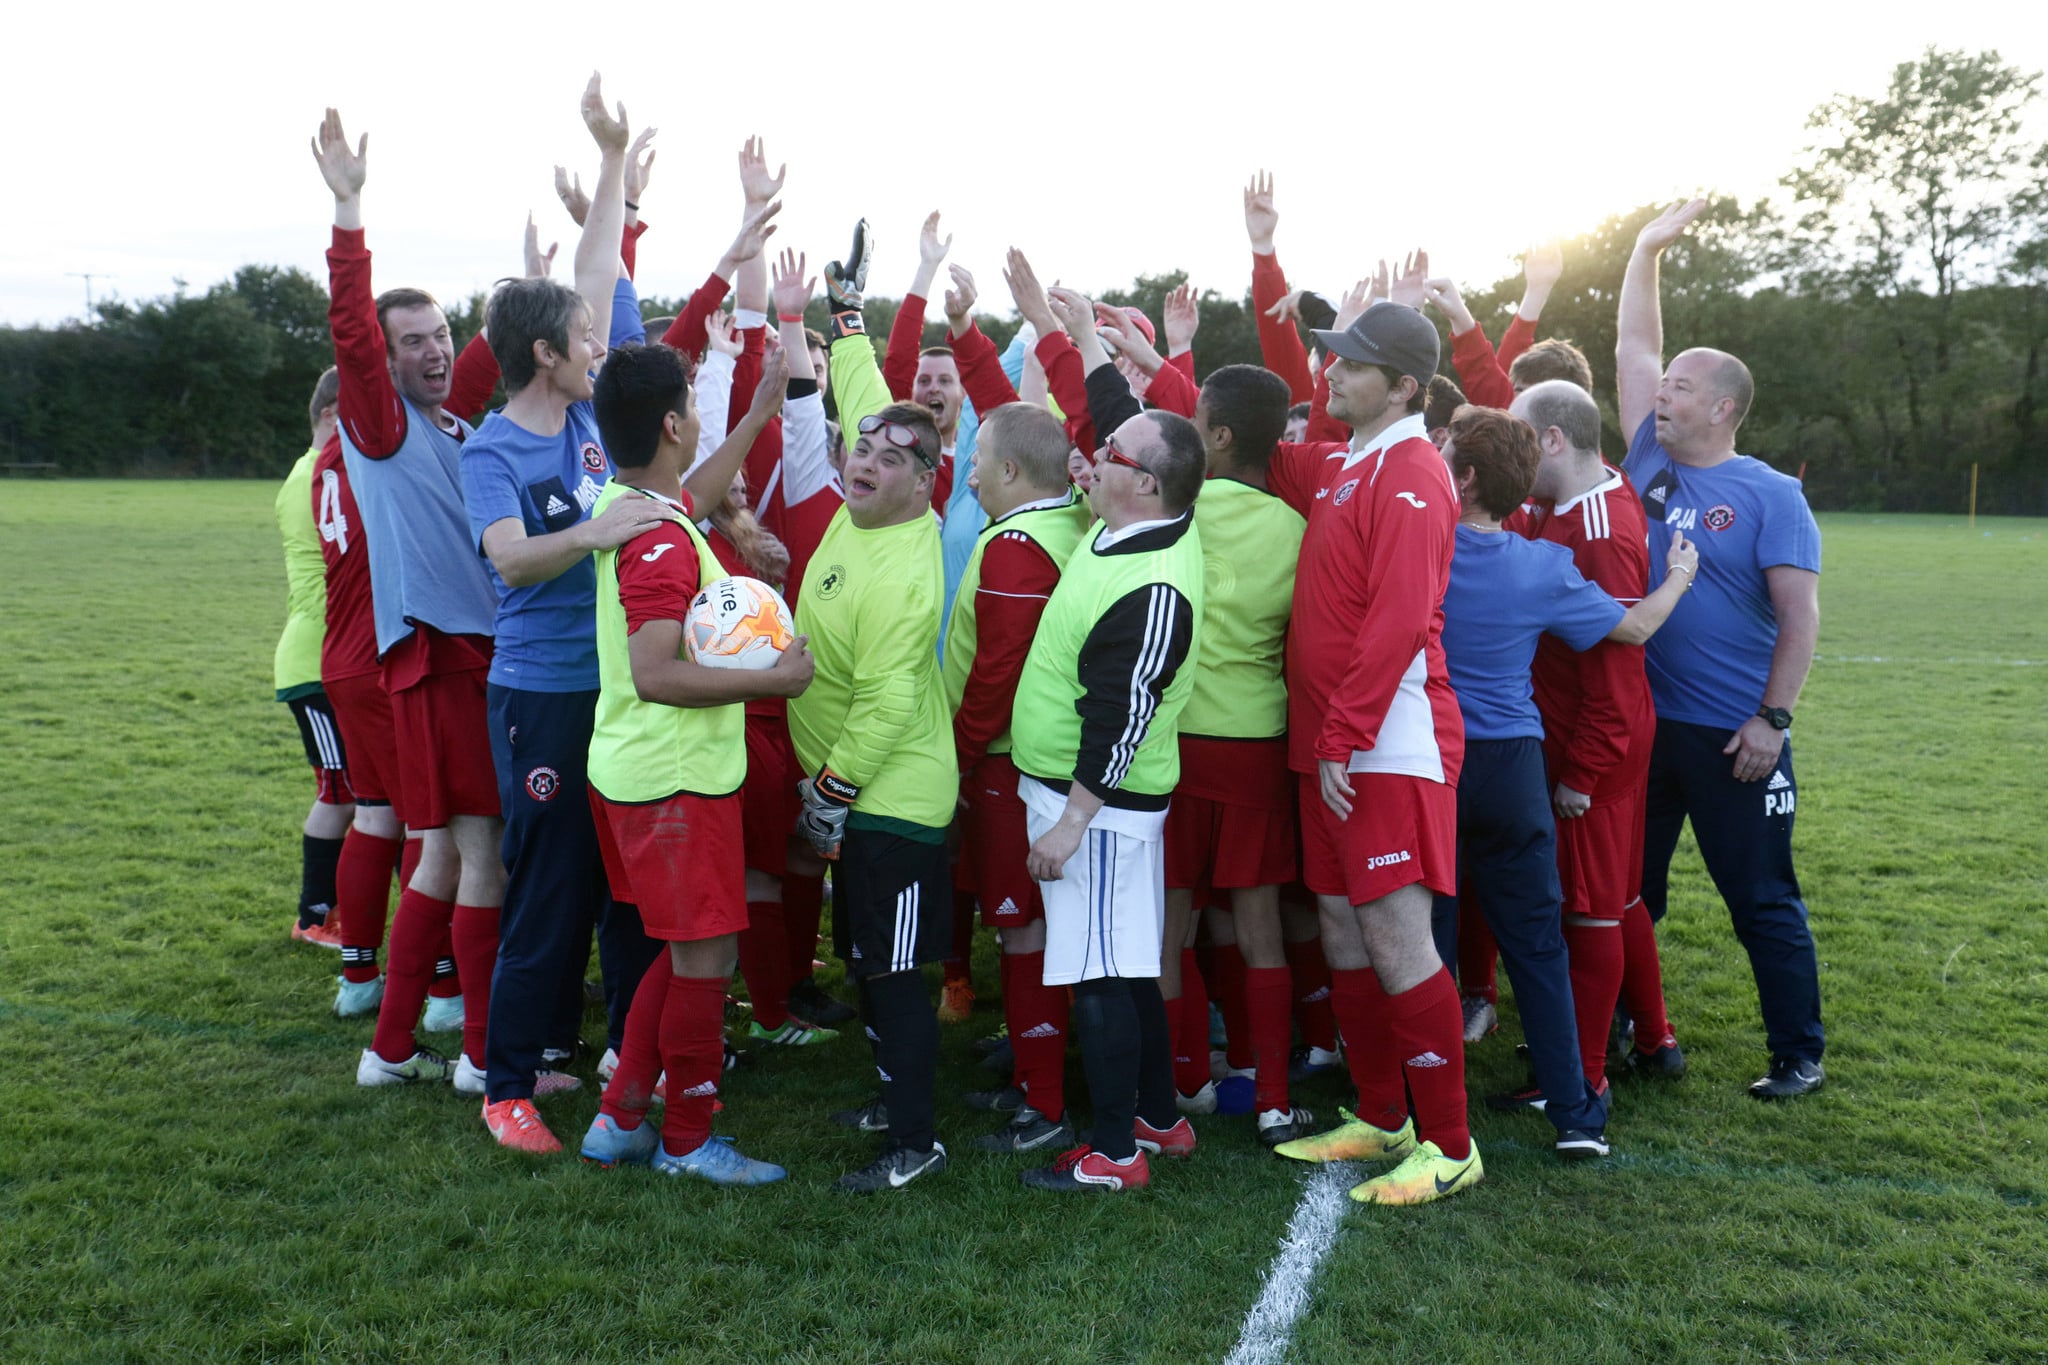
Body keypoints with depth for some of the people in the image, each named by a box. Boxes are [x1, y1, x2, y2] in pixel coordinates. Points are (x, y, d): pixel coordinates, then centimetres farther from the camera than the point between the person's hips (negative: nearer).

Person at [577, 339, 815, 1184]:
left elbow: (696, 495, 29)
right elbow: (656, 675, -31)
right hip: (675, 782, -10)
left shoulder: (624, 505, 7)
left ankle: (621, 1119, 28)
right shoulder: (662, 541, -23)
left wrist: (766, 404, 27)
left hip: (634, 769, 10)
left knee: (687, 951, 20)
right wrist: (771, 679, -24)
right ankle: (687, 1141, 19)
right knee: (707, 960, 4)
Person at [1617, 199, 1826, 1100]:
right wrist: (1647, 248, 8)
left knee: (1762, 901, 5)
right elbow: (1631, 348, 10)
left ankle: (1799, 1055, 19)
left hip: (1731, 736, -5)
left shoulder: (1770, 495, -8)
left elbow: (1800, 614, -12)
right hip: (1640, 722, 5)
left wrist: (1772, 719, -17)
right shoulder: (1650, 462, 6)